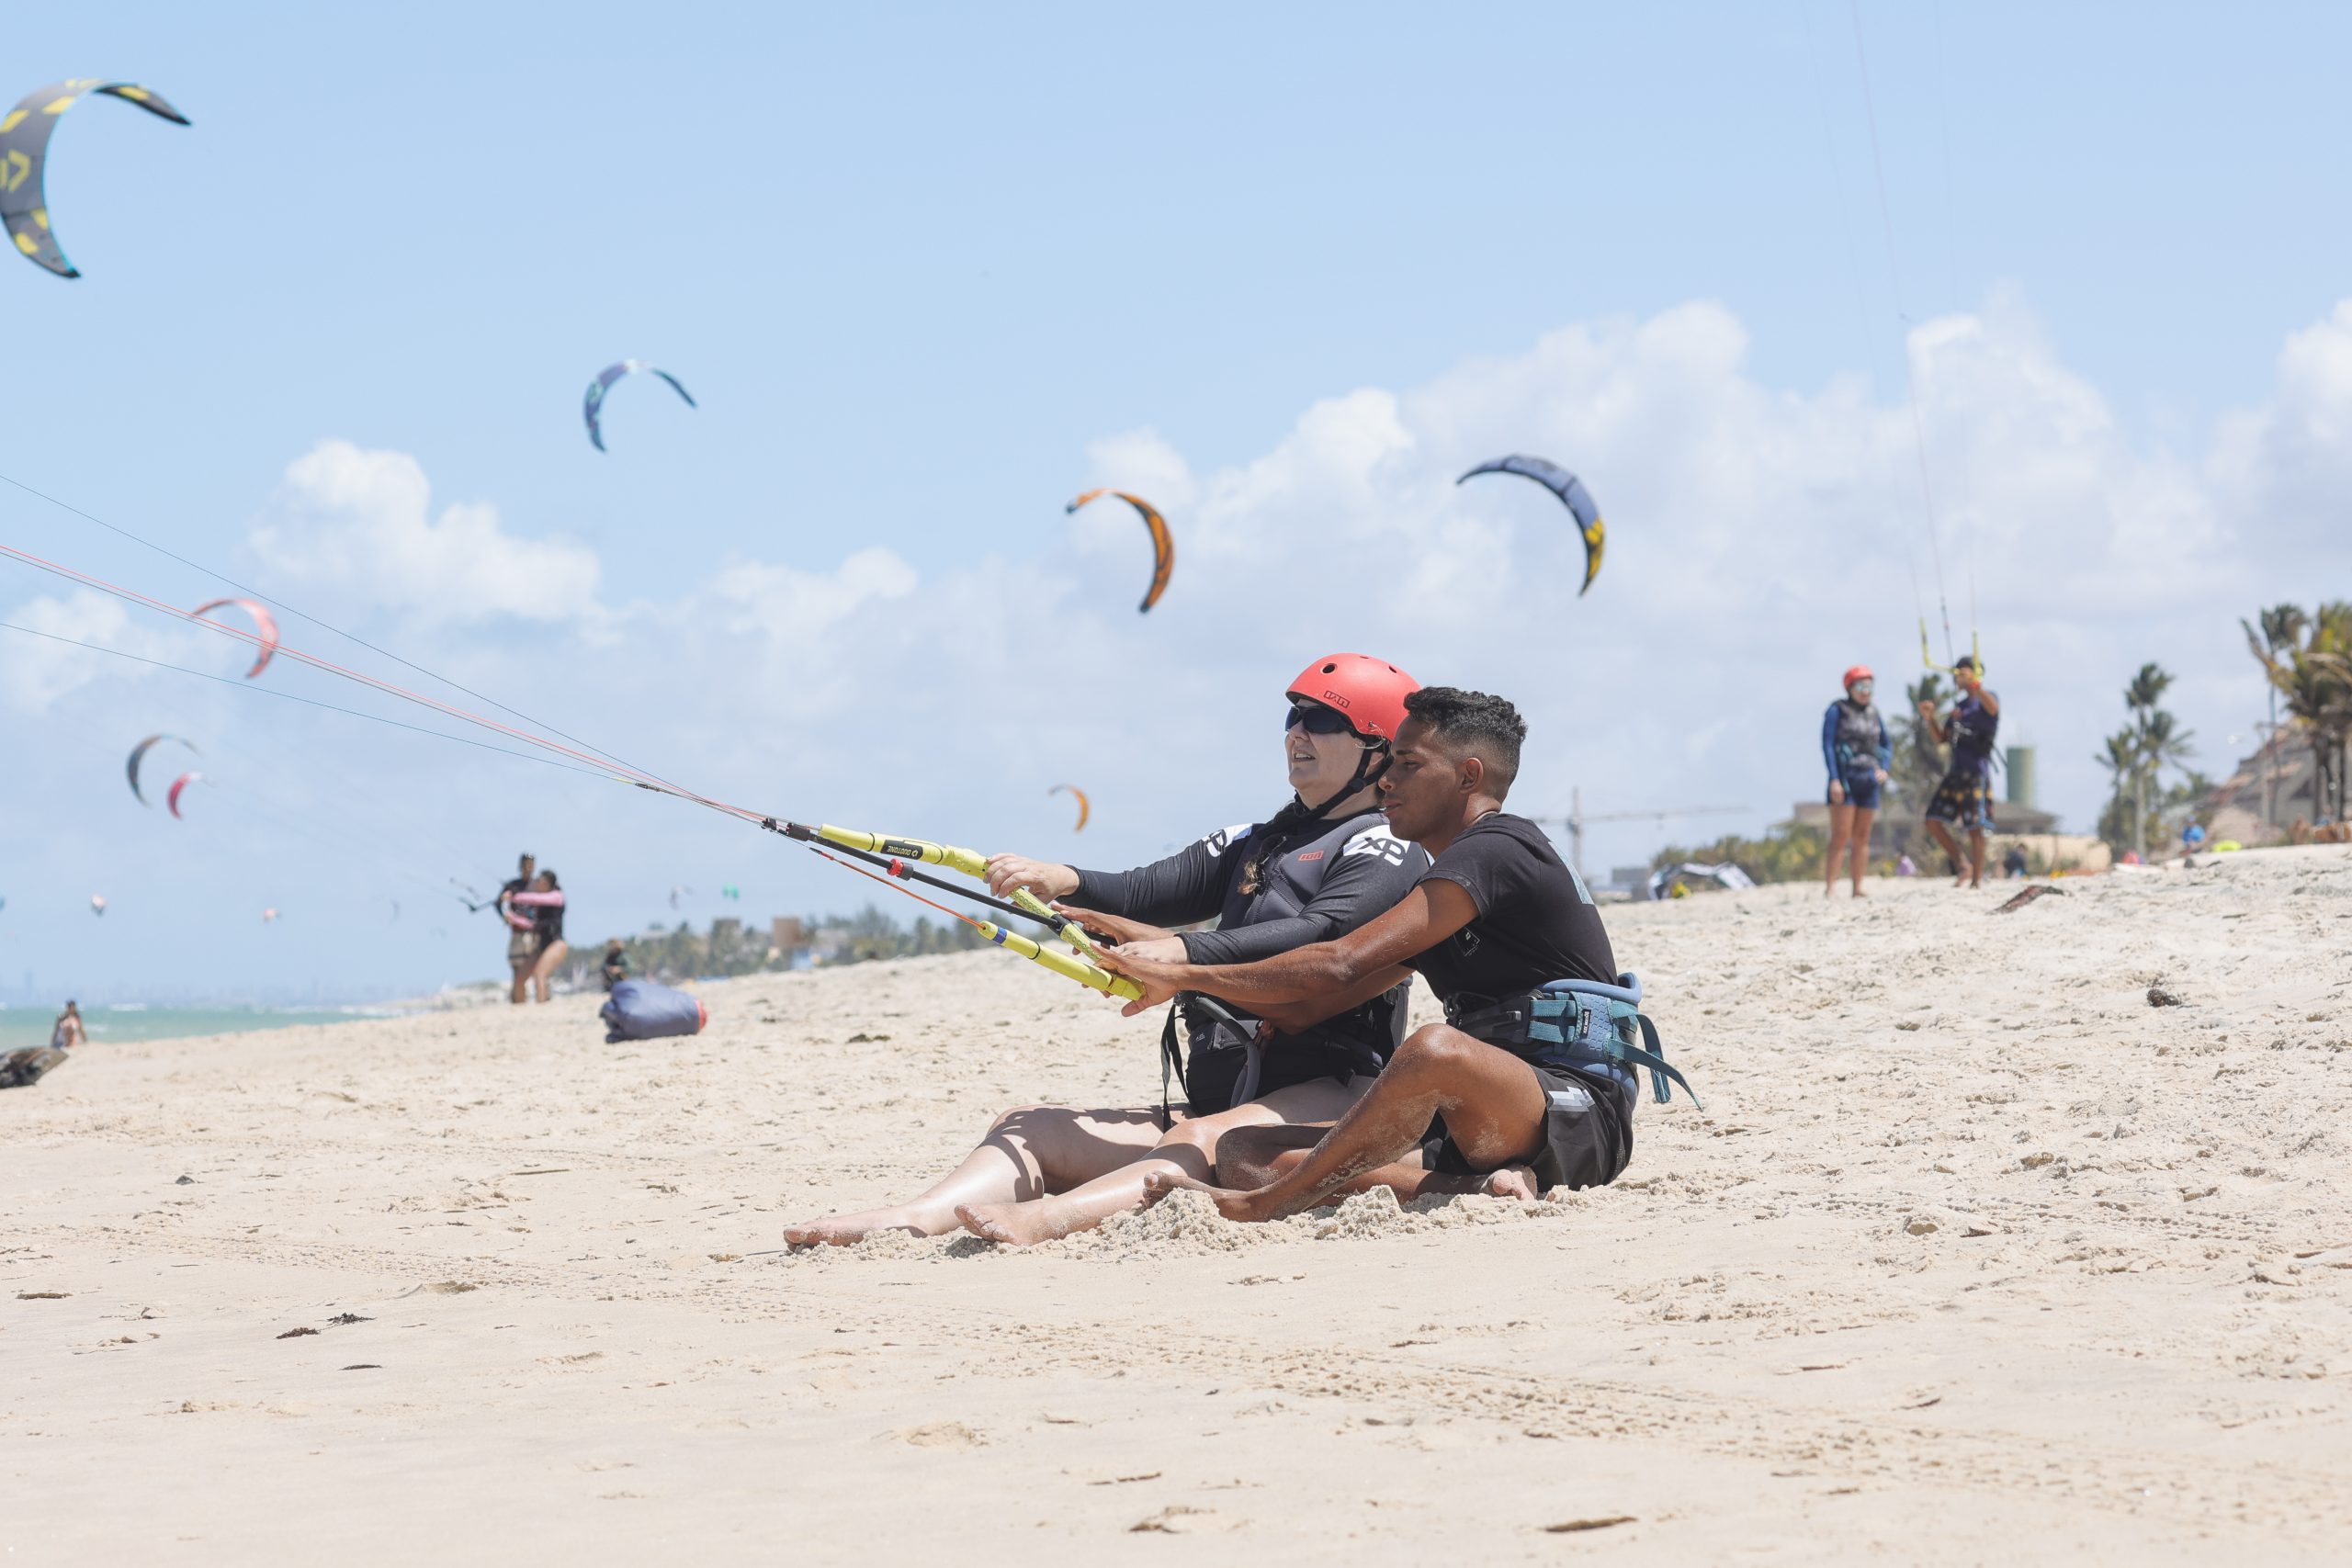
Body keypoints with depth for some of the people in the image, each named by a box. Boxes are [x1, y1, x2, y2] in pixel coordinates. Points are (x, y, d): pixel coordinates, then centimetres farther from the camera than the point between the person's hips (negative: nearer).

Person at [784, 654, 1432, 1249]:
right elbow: (1142, 893, 12)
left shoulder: (1386, 852, 1)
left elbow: (1318, 937, -18)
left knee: (1204, 1141, -38)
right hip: (1217, 1098, 8)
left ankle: (1043, 1220, -64)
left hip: (1328, 1097, -8)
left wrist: (1182, 952, -31)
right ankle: (911, 1218, -33)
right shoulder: (1251, 844, 26)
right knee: (1028, 1128, -6)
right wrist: (1062, 881, -10)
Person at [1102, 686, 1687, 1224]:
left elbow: (1337, 966, -16)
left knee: (1437, 1048, -42)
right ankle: (1477, 1187, -19)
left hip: (1581, 1116, -10)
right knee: (1244, 1150, -4)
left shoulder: (1495, 852, -9)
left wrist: (1184, 974, -8)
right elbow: (1306, 1011, 21)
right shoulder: (1440, 898, 23)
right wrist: (1169, 967, 11)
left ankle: (1258, 1207, -28)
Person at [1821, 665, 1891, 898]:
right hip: (1845, 778, -5)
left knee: (1862, 837, 5)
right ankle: (1829, 886, -11)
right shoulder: (1837, 711, -2)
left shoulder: (1873, 714, 14)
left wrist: (1884, 769, 1)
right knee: (1841, 835, -11)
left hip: (1868, 781, 5)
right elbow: (1828, 745, -7)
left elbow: (1886, 746, 20)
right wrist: (1834, 779, -16)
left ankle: (1858, 889, 8)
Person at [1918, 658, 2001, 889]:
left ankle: (1978, 878, 1)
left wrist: (1976, 686, -48)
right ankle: (1964, 867, 10)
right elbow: (1941, 738, 23)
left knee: (1975, 827, -7)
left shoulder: (1985, 700, -4)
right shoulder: (1959, 706, 20)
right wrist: (1930, 718, 4)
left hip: (1977, 772, -8)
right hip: (1956, 772, 8)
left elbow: (1993, 708, -30)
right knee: (1934, 822, 1)